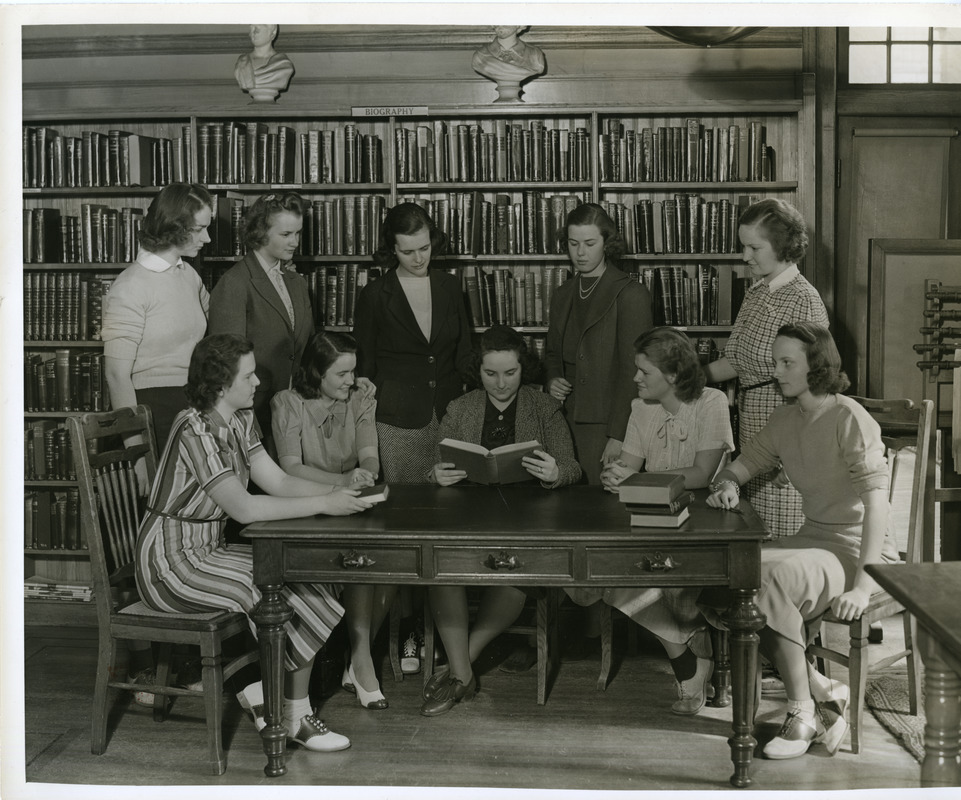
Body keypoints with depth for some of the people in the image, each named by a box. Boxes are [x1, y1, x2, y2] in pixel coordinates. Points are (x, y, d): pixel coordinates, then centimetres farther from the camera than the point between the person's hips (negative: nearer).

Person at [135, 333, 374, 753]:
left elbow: (278, 481, 4)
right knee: (284, 599, -19)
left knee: (309, 581, -7)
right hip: (171, 563, -9)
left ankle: (264, 689, 4)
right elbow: (244, 507, -30)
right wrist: (324, 504, -28)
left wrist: (342, 491, -11)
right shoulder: (194, 428, -23)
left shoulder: (239, 421, 5)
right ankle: (296, 715, 0)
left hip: (209, 550, 9)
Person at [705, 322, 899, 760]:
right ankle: (821, 690, -10)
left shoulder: (849, 418, -14)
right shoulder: (785, 420, 9)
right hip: (813, 539, 7)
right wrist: (726, 483, -6)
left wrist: (863, 584, -30)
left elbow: (876, 498, -22)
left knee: (771, 579, -33)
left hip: (859, 548, -7)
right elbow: (746, 462, 21)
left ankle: (803, 713, -16)